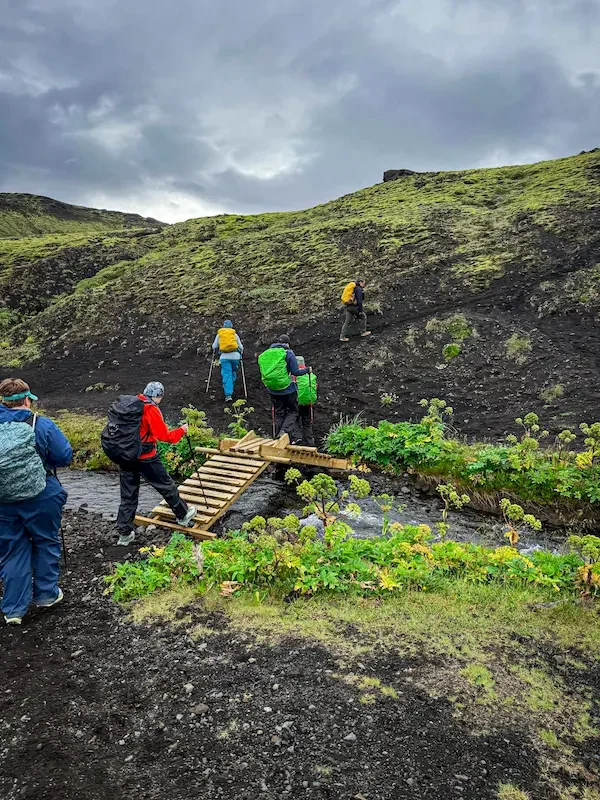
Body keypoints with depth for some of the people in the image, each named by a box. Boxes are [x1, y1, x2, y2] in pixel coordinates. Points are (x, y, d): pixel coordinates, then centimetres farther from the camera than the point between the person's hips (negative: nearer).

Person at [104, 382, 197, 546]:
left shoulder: (127, 403, 7)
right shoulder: (151, 409, -15)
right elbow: (164, 436, -14)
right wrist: (181, 431, 1)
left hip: (122, 456, 7)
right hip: (144, 458, -7)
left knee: (128, 495, 13)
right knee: (166, 485, 12)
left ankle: (124, 534, 17)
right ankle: (183, 515, 28)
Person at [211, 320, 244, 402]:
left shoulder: (219, 334, 12)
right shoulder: (234, 334, 12)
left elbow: (214, 346, 16)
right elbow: (241, 347, 14)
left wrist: (215, 352, 38)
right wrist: (241, 354, 33)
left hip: (224, 356, 0)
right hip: (235, 355, 0)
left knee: (226, 375, -4)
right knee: (233, 372, 21)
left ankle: (228, 395, -14)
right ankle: (230, 388, 21)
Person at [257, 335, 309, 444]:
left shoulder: (265, 354, 7)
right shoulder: (288, 353, -8)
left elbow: (263, 373, 12)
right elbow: (295, 372, -9)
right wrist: (306, 370, 8)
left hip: (273, 391, 5)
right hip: (288, 389, -4)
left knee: (278, 414, 14)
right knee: (292, 411, 9)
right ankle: (285, 431, -12)